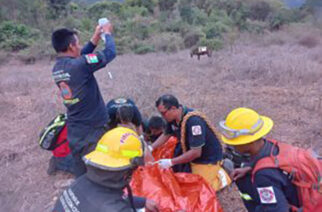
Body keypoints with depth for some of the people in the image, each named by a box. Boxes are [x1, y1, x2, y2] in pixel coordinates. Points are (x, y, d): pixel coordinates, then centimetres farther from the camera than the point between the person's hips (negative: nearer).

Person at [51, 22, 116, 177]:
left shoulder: (57, 68, 1)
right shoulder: (79, 65, -23)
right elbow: (110, 53, -14)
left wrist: (96, 37, 15)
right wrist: (107, 33, 4)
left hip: (74, 131, 7)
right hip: (92, 130, -7)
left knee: (81, 174, 19)